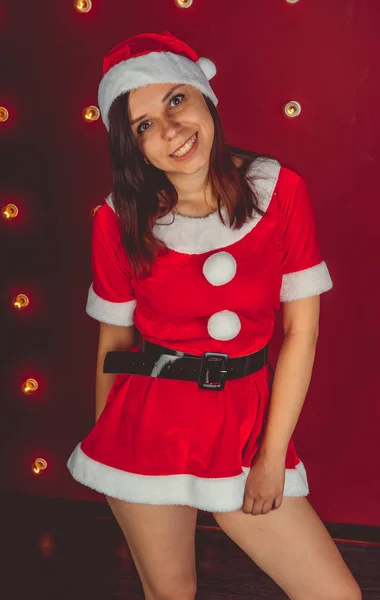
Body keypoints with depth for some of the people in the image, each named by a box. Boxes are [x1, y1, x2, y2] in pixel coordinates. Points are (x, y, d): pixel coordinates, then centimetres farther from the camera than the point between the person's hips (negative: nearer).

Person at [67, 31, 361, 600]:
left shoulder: (281, 191, -6)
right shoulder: (119, 221, -7)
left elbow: (302, 329, -5)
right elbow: (113, 340, 3)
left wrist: (273, 455, -6)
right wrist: (105, 455, 12)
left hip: (246, 422, 1)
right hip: (149, 423, 0)